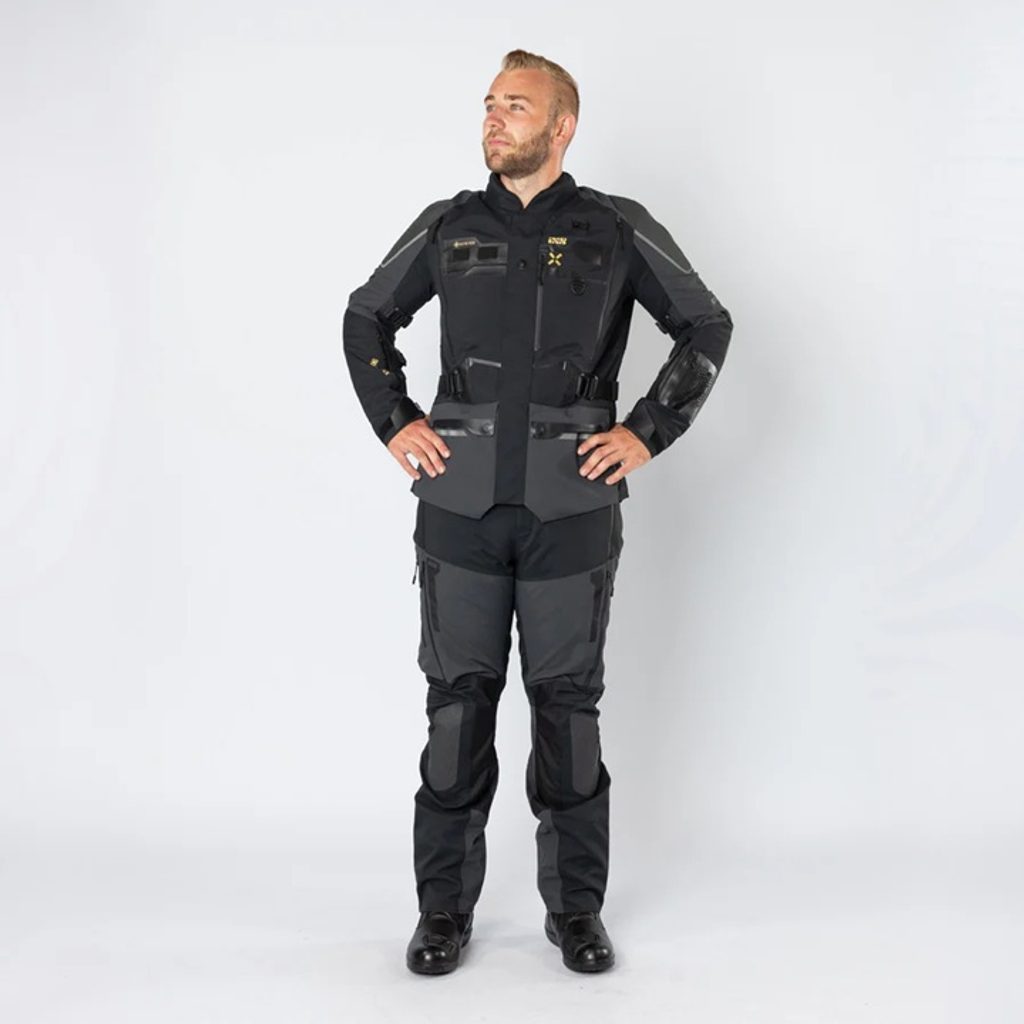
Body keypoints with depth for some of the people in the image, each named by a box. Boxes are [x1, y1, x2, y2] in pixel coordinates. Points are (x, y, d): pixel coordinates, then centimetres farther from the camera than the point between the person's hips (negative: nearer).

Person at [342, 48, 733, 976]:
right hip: (461, 506, 2)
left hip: (572, 511, -1)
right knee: (458, 703, 5)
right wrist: (394, 422, 6)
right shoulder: (449, 228, 7)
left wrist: (648, 432, -2)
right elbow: (365, 319, 19)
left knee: (568, 706, 6)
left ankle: (577, 907, 20)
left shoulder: (617, 230, 1)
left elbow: (708, 327, 6)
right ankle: (445, 907, 17)